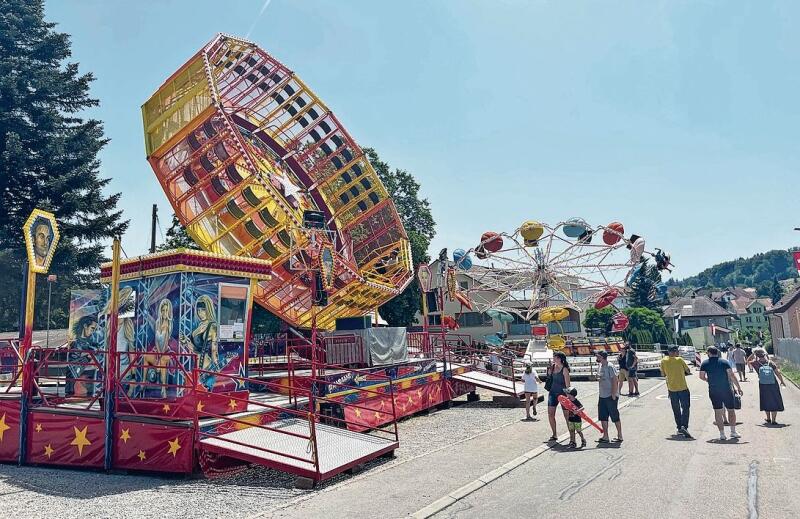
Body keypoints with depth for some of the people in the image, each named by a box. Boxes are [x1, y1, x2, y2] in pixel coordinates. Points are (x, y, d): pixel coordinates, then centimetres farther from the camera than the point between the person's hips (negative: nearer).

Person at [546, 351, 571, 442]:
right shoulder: (553, 366, 4)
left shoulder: (564, 369, -14)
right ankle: (554, 435, 15)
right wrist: (549, 369, -1)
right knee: (550, 414, 3)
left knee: (567, 415, 1)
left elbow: (567, 384, -13)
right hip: (553, 393, 6)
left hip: (562, 393, -6)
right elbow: (549, 377, 15)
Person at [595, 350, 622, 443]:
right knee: (603, 417, 9)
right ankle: (605, 436, 17)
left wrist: (613, 395, -19)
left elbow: (615, 381, -19)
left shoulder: (610, 367, -17)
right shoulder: (600, 367, 9)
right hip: (602, 396, 8)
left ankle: (620, 436, 18)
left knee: (615, 417, 5)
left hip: (611, 397, -8)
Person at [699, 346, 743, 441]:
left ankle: (722, 434, 6)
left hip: (713, 391, 0)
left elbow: (701, 377, 2)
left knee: (718, 412, 6)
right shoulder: (724, 362, -2)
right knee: (731, 410, 14)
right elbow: (731, 375, -7)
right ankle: (733, 431, 16)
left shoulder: (705, 363, 0)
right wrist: (738, 387, -3)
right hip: (726, 389, 0)